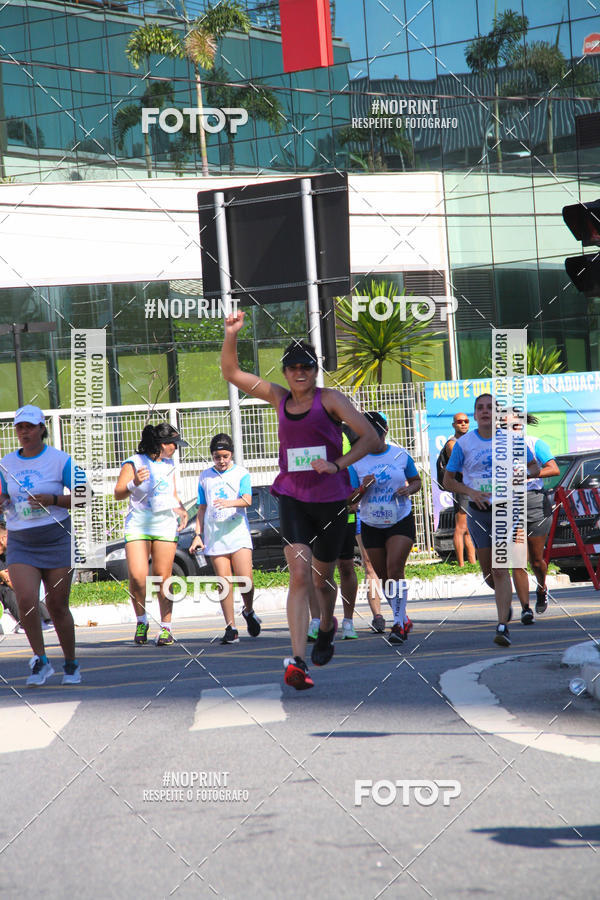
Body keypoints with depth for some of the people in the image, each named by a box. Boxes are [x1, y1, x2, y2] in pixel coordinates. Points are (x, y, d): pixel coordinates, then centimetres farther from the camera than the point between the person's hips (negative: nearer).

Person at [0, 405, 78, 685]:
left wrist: (53, 500, -19)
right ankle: (41, 662, -1)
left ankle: (71, 665, 21)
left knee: (57, 607, 2)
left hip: (56, 541, -3)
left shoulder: (60, 460, -6)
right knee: (26, 601, -16)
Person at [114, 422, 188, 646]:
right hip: (138, 525, -4)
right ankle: (141, 621, 8)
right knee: (137, 577, -13)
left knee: (163, 577, -2)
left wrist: (181, 510, 10)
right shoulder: (134, 463, -2)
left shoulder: (169, 464, 16)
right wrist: (134, 483, -27)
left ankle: (166, 627, 6)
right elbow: (118, 493, -9)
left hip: (165, 525, 4)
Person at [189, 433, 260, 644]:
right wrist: (198, 535, 9)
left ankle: (249, 612, 20)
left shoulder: (241, 473, 6)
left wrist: (230, 502, -30)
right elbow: (202, 509, 18)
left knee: (246, 581, -10)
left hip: (238, 533, -2)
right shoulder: (205, 477, 14)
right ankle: (231, 628, 0)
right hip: (214, 537, 2)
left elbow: (247, 500, -9)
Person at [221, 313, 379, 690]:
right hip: (292, 496, 1)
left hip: (331, 498, -1)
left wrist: (338, 464, -21)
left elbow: (370, 436, -9)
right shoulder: (280, 398, 7)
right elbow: (231, 373, 12)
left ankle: (327, 627, 49)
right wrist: (232, 335, -3)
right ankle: (298, 662, -24)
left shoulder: (330, 399, -4)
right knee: (299, 575, -16)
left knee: (323, 577, 14)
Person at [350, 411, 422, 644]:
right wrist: (362, 488, -23)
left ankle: (398, 624, -17)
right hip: (371, 526, 2)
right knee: (384, 577, 8)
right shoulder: (356, 461, -3)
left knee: (395, 570, -19)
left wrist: (408, 490, -10)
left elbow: (416, 481, 12)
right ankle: (403, 619, 28)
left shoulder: (401, 455, -2)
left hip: (400, 522, -2)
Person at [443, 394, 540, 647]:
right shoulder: (464, 443, 0)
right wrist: (470, 492, -14)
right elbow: (448, 481, 4)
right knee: (488, 572, 7)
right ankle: (505, 598, 41)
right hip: (478, 512, 2)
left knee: (500, 569, -14)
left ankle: (502, 627, -16)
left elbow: (535, 467, 10)